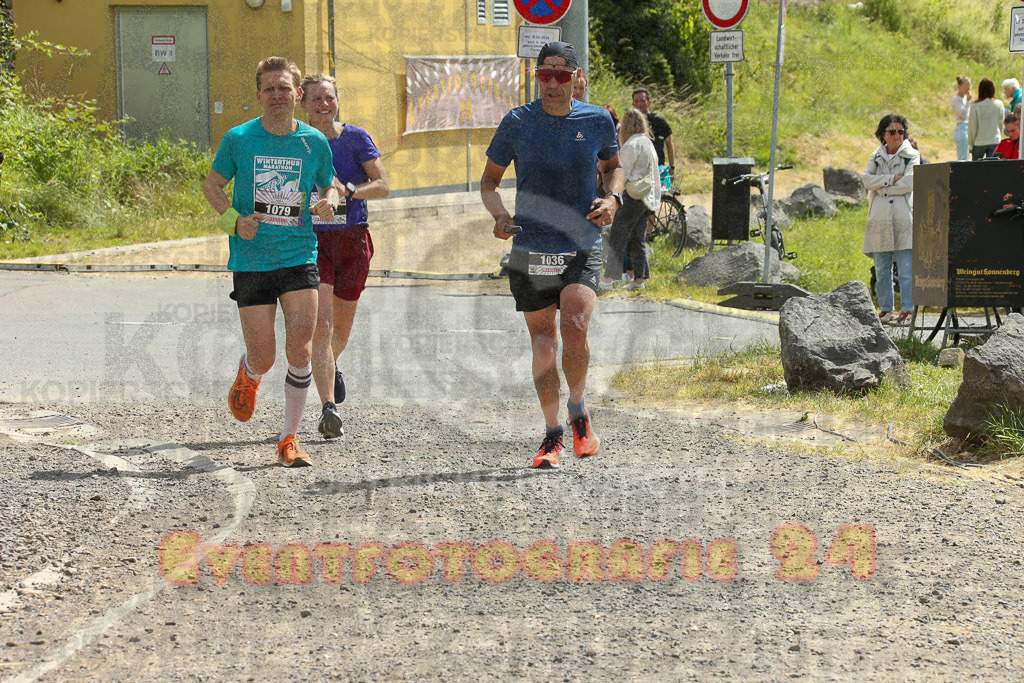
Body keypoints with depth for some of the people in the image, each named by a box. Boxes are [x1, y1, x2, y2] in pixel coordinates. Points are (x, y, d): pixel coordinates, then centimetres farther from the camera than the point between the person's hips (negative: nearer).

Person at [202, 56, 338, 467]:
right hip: (251, 261, -1)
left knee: (300, 350, -11)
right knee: (264, 357, -1)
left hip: (300, 259, 1)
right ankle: (248, 375, 39)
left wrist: (329, 203, -6)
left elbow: (329, 186, 18)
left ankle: (289, 440, 3)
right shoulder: (238, 139, -2)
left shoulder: (314, 142, 3)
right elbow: (212, 184, 9)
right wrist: (233, 218, -9)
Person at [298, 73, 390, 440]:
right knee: (320, 324, -16)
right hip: (312, 240, -1)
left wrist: (347, 190, -22)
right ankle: (328, 409, -19)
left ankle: (331, 365, 51)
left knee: (342, 324, 16)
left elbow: (383, 185, -6)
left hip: (352, 238, 2)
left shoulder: (355, 138, 0)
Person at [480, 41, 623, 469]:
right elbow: (489, 180, 9)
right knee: (543, 342, 3)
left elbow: (612, 165, 20)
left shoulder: (597, 121, 1)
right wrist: (499, 214, -11)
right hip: (530, 251, 1)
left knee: (574, 329, -21)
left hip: (582, 247, -1)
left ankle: (578, 411, 6)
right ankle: (552, 435, 19)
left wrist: (613, 198, -1)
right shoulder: (517, 123, -1)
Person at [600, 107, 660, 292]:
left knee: (617, 237, -8)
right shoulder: (648, 143, 13)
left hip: (632, 198, -9)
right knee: (637, 240, 13)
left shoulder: (631, 145, -15)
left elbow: (622, 174, -16)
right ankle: (639, 278, 13)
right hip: (647, 198, 9)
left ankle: (608, 279, -13)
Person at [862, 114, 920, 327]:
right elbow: (867, 180, -1)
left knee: (906, 269, -8)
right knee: (882, 269, 5)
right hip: (880, 218, 4)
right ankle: (886, 309, 11)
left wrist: (881, 187, -3)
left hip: (904, 217, -4)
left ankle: (907, 310, -7)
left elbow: (908, 184, -8)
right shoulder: (876, 157, 16)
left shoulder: (912, 156, 5)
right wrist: (893, 178, -11)